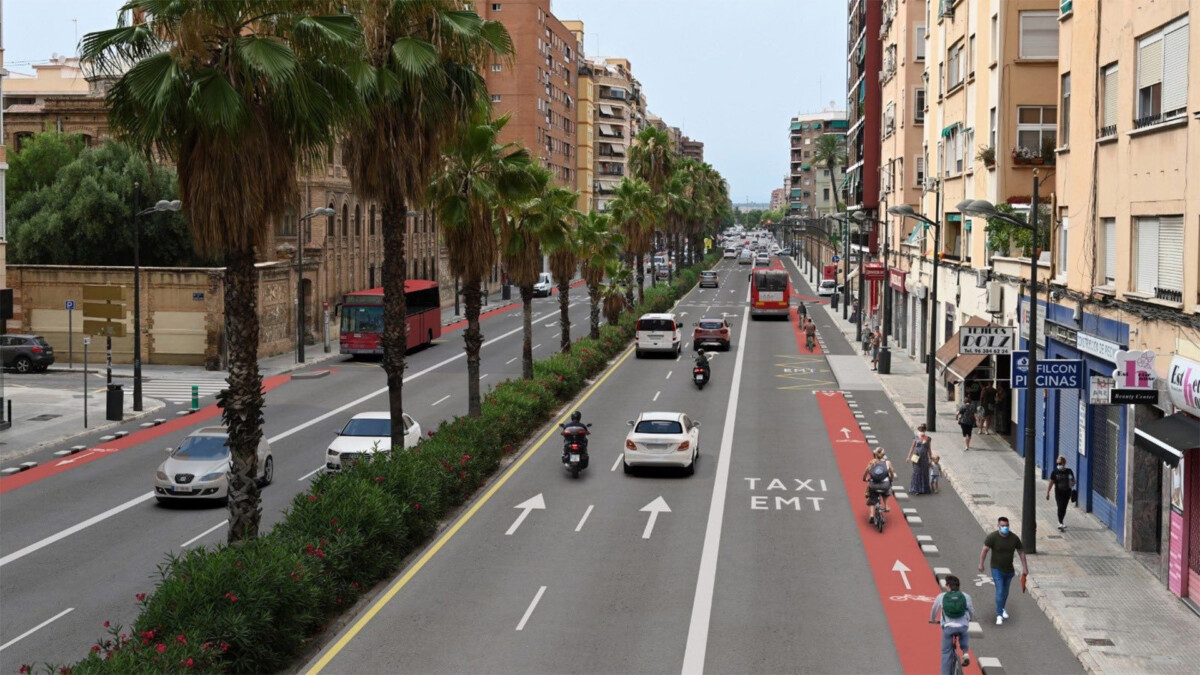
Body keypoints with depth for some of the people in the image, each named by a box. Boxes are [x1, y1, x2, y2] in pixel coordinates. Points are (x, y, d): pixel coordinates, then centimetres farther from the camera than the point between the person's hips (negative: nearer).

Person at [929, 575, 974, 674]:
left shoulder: (941, 597, 4)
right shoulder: (966, 597, 5)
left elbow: (934, 610, 19)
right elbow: (972, 613, 15)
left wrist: (932, 620, 40)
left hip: (948, 627, -1)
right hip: (963, 626, 1)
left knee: (946, 653, 14)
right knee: (963, 634, 37)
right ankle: (965, 653, 14)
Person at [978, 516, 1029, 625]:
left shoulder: (1014, 538, -9)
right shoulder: (993, 537, -19)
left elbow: (1021, 552, 0)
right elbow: (985, 550, -13)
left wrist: (1025, 567, 2)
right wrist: (981, 564, -12)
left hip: (1009, 570, 4)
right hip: (997, 569, -4)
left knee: (1005, 591, 19)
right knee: (999, 591, -10)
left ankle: (1002, 609, 42)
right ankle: (999, 615, -4)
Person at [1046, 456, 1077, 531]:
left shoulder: (1069, 472, -3)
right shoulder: (1055, 472, -5)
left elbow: (1073, 481, 5)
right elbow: (1051, 483, 0)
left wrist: (1072, 483, -20)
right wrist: (1047, 493, -2)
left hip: (1067, 492, 2)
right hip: (1058, 492, -2)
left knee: (1064, 508, 11)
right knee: (1060, 507, -13)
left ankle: (1060, 521, 32)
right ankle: (1060, 523, -11)